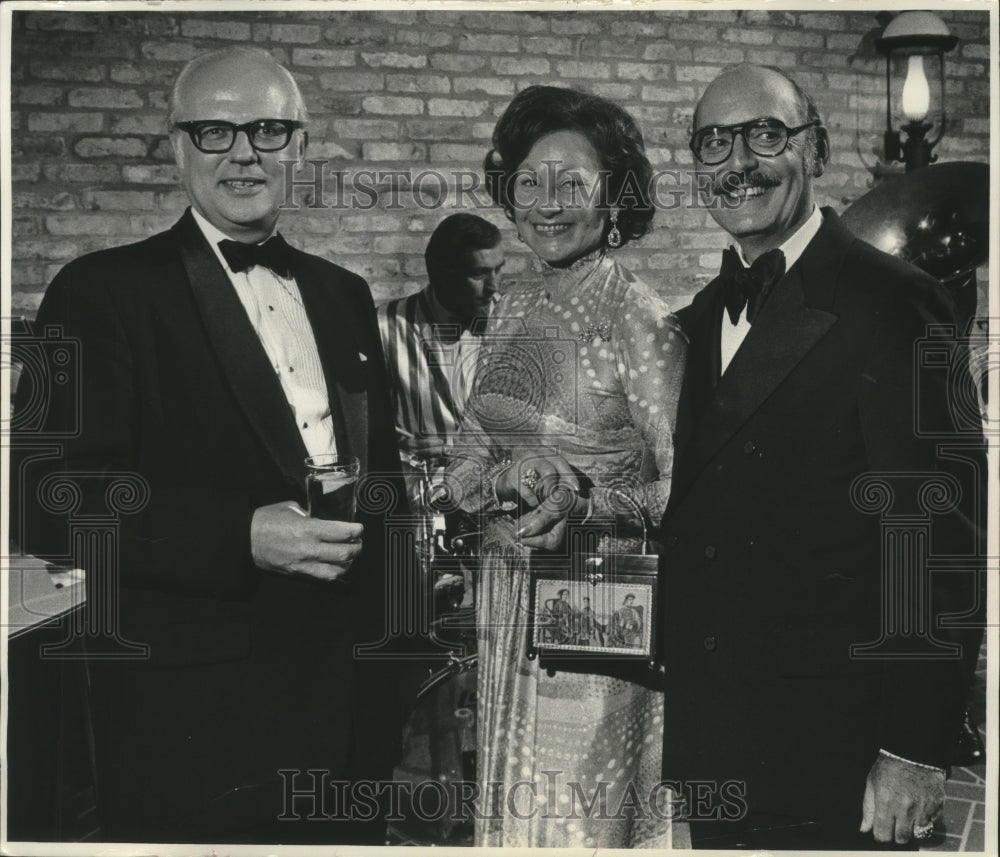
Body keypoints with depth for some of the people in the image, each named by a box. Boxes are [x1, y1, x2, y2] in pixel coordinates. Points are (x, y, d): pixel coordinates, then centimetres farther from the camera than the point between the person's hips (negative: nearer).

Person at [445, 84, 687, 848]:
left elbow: (683, 485, -12)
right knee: (513, 801, 16)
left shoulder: (639, 316, -12)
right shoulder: (513, 309, 7)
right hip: (509, 593, 6)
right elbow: (470, 458, 11)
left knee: (587, 811, 4)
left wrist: (586, 503, -25)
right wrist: (501, 492, -10)